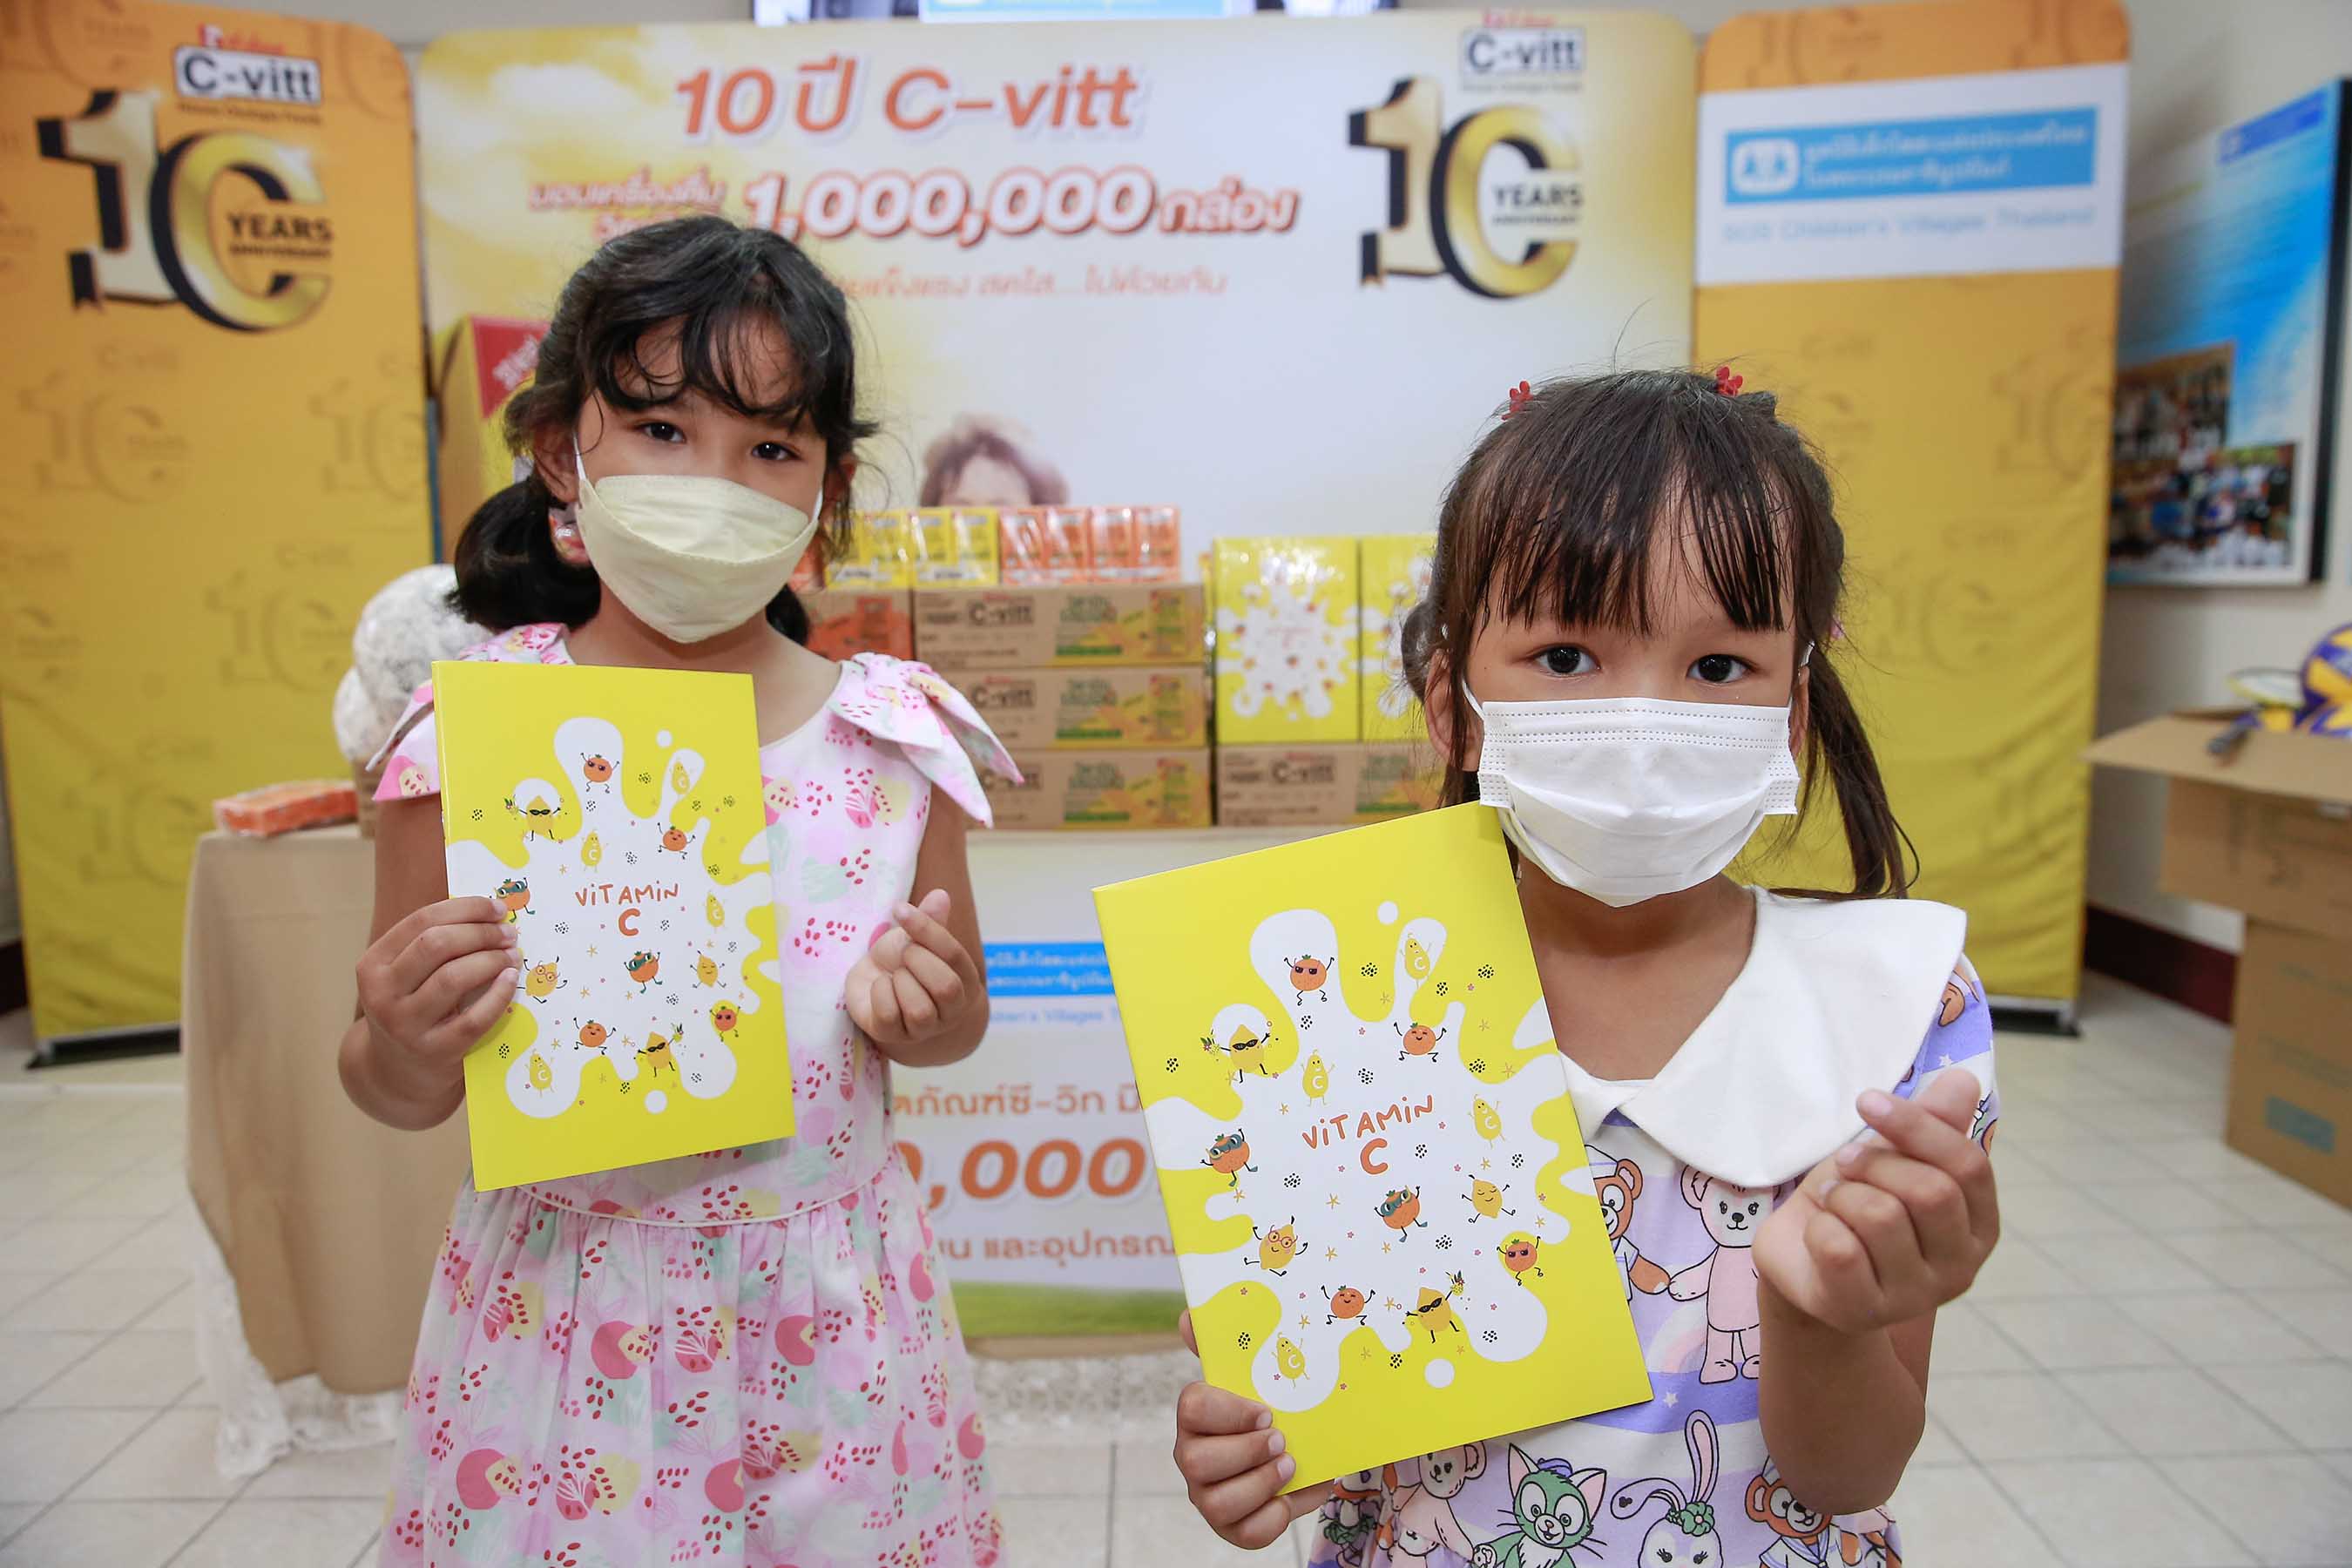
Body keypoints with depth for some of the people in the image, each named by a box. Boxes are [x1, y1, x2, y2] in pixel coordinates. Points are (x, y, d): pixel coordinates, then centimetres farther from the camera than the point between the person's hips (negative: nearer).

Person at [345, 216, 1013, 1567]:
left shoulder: (895, 738, -7)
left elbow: (959, 1016, 7)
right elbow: (401, 1094, -1)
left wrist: (927, 1015, -14)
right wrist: (405, 1049, -22)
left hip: (832, 1322, 2)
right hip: (567, 1316, -1)